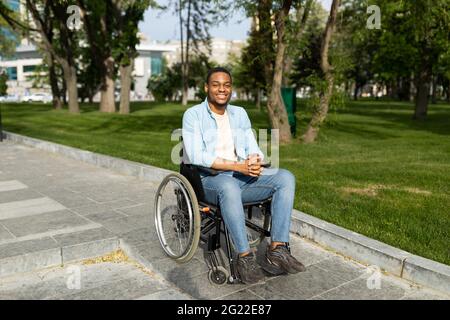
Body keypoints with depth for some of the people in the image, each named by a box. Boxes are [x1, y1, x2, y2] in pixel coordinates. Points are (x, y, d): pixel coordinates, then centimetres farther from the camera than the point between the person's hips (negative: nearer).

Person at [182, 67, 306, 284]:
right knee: (229, 185, -40)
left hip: (243, 176, 6)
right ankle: (244, 257, -29)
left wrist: (255, 162, -15)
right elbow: (196, 156, -13)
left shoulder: (240, 113, 17)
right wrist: (237, 166, -22)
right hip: (209, 179, -5)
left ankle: (277, 250, -22)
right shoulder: (193, 115, -1)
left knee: (285, 178, -19)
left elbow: (253, 148, 12)